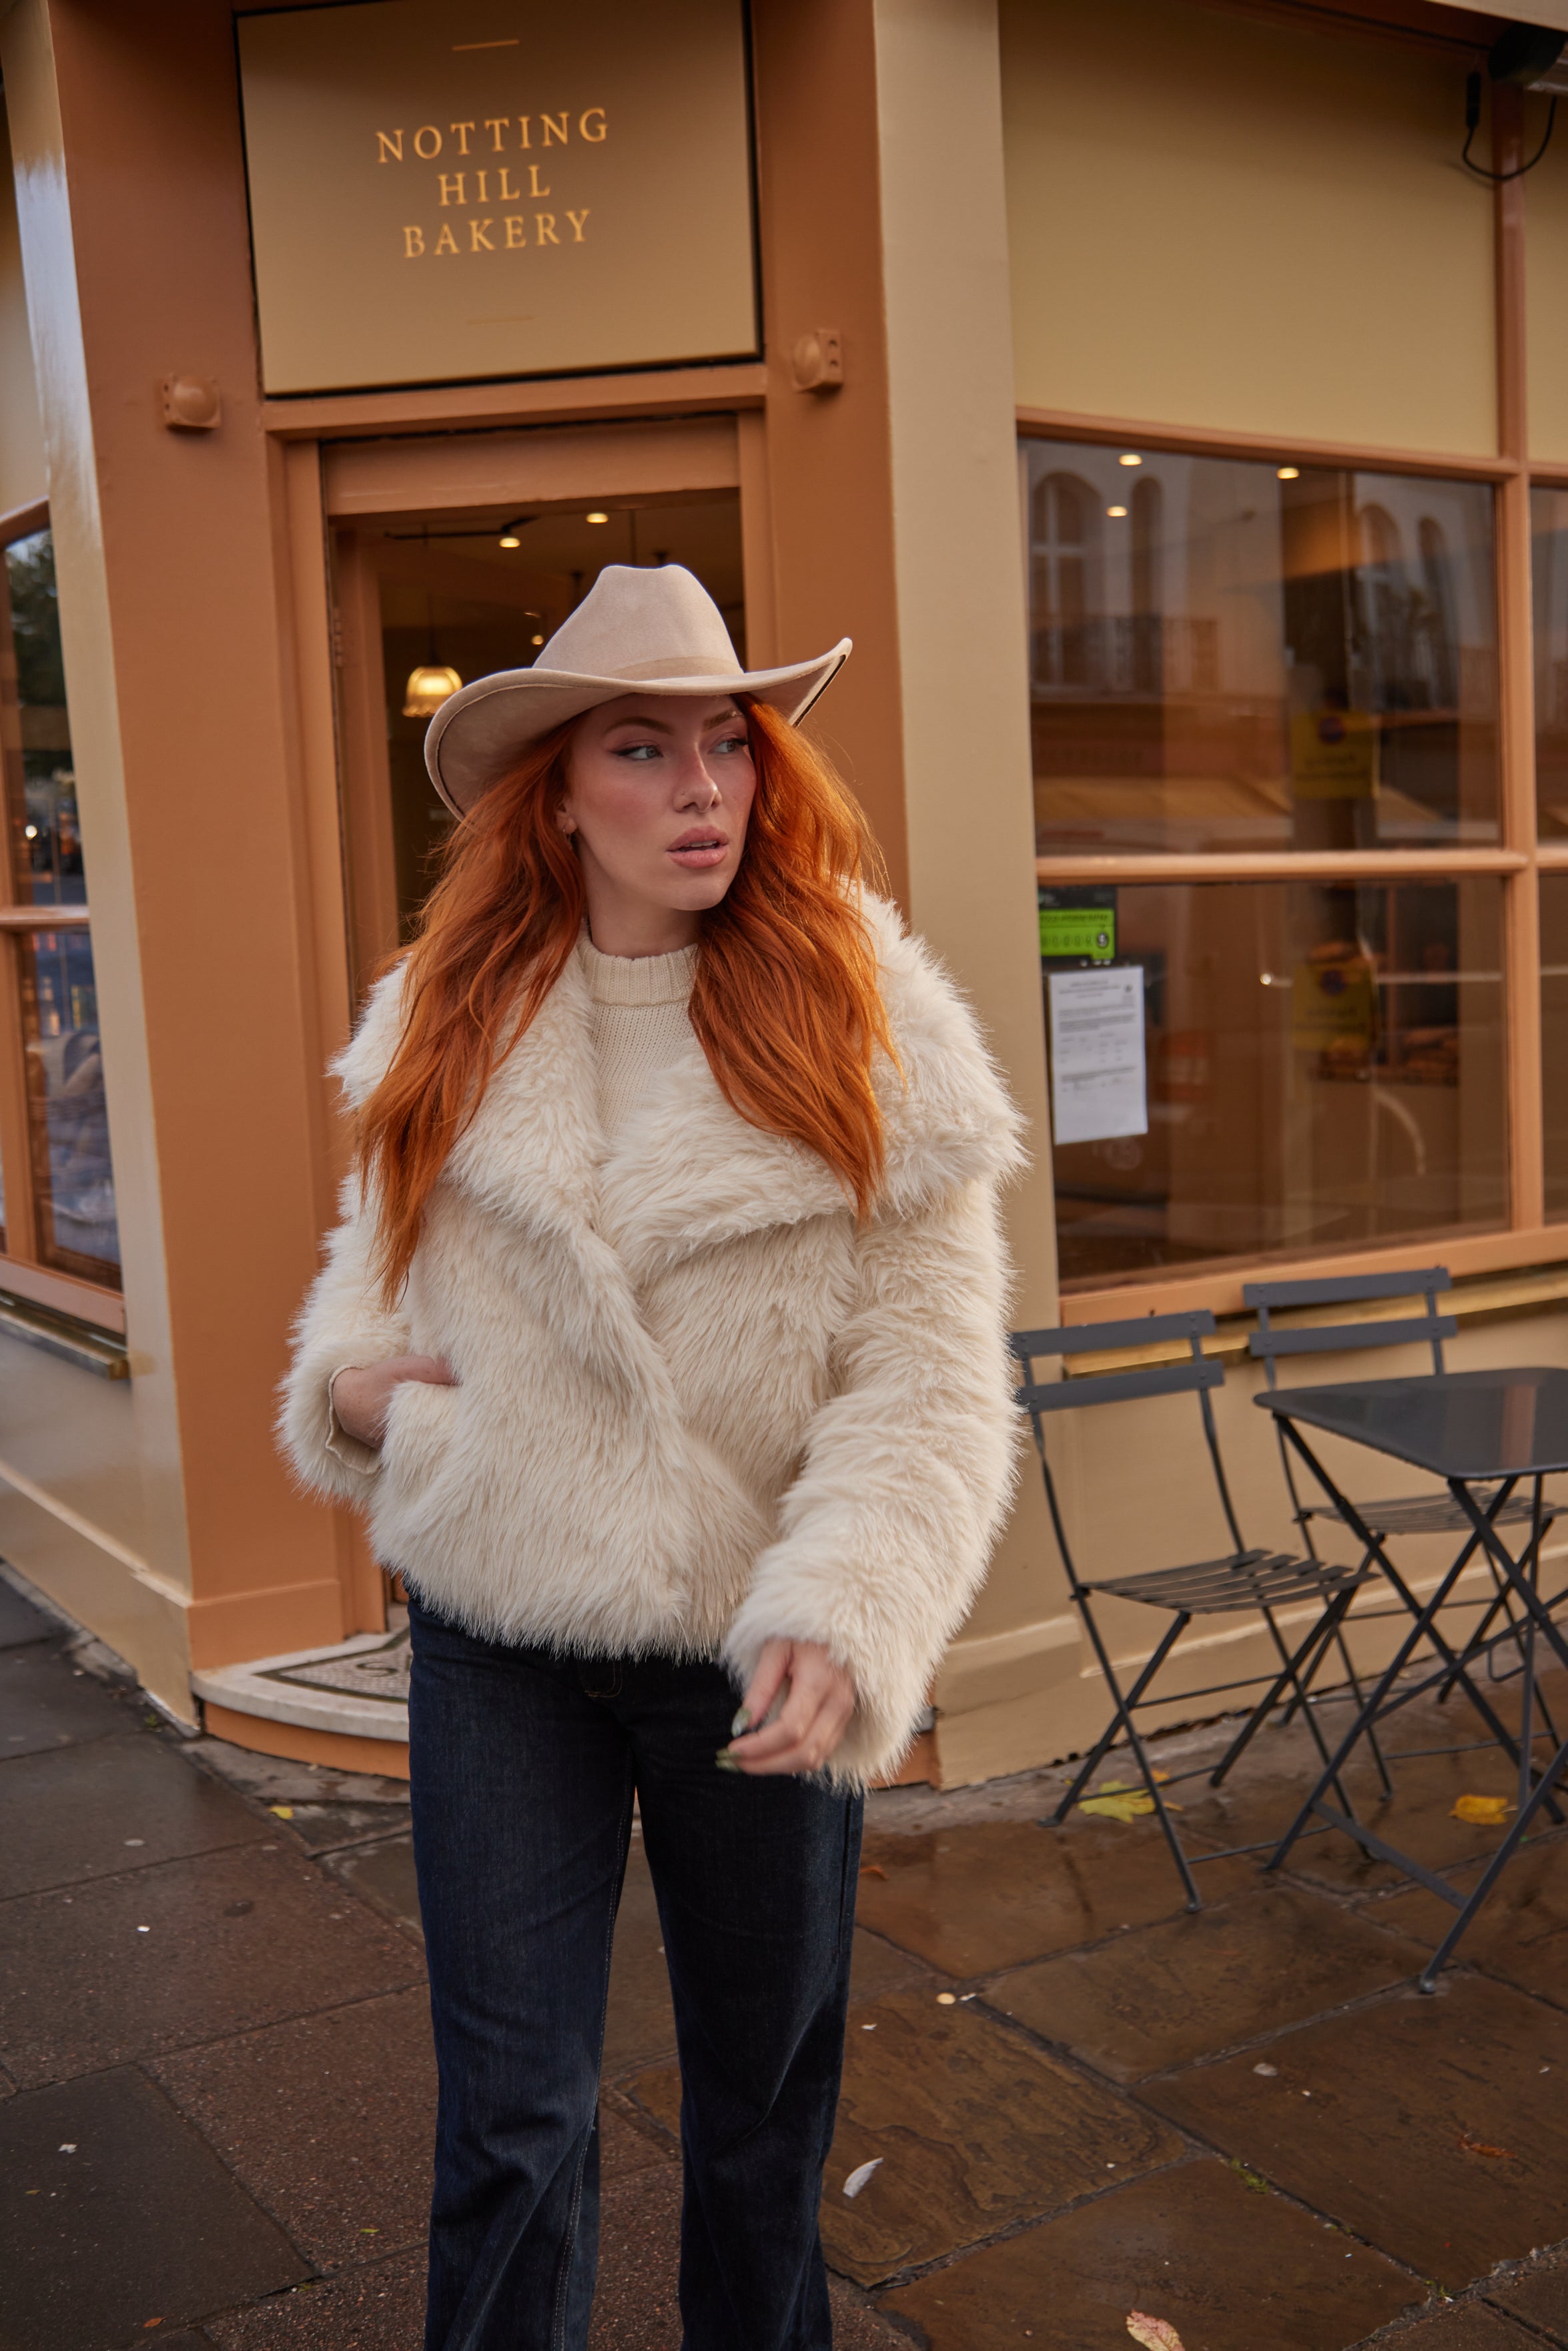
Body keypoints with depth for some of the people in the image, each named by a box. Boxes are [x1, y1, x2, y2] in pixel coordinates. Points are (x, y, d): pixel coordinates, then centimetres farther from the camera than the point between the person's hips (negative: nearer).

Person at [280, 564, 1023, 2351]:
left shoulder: (870, 1039, -10)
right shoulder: (444, 1025, -1)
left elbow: (926, 1380, -14)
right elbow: (383, 1248, 15)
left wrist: (841, 1620, -27)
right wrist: (349, 1377, -6)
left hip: (749, 1652, -1)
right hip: (497, 1639, 1)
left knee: (763, 2099, 19)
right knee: (508, 2120, 9)